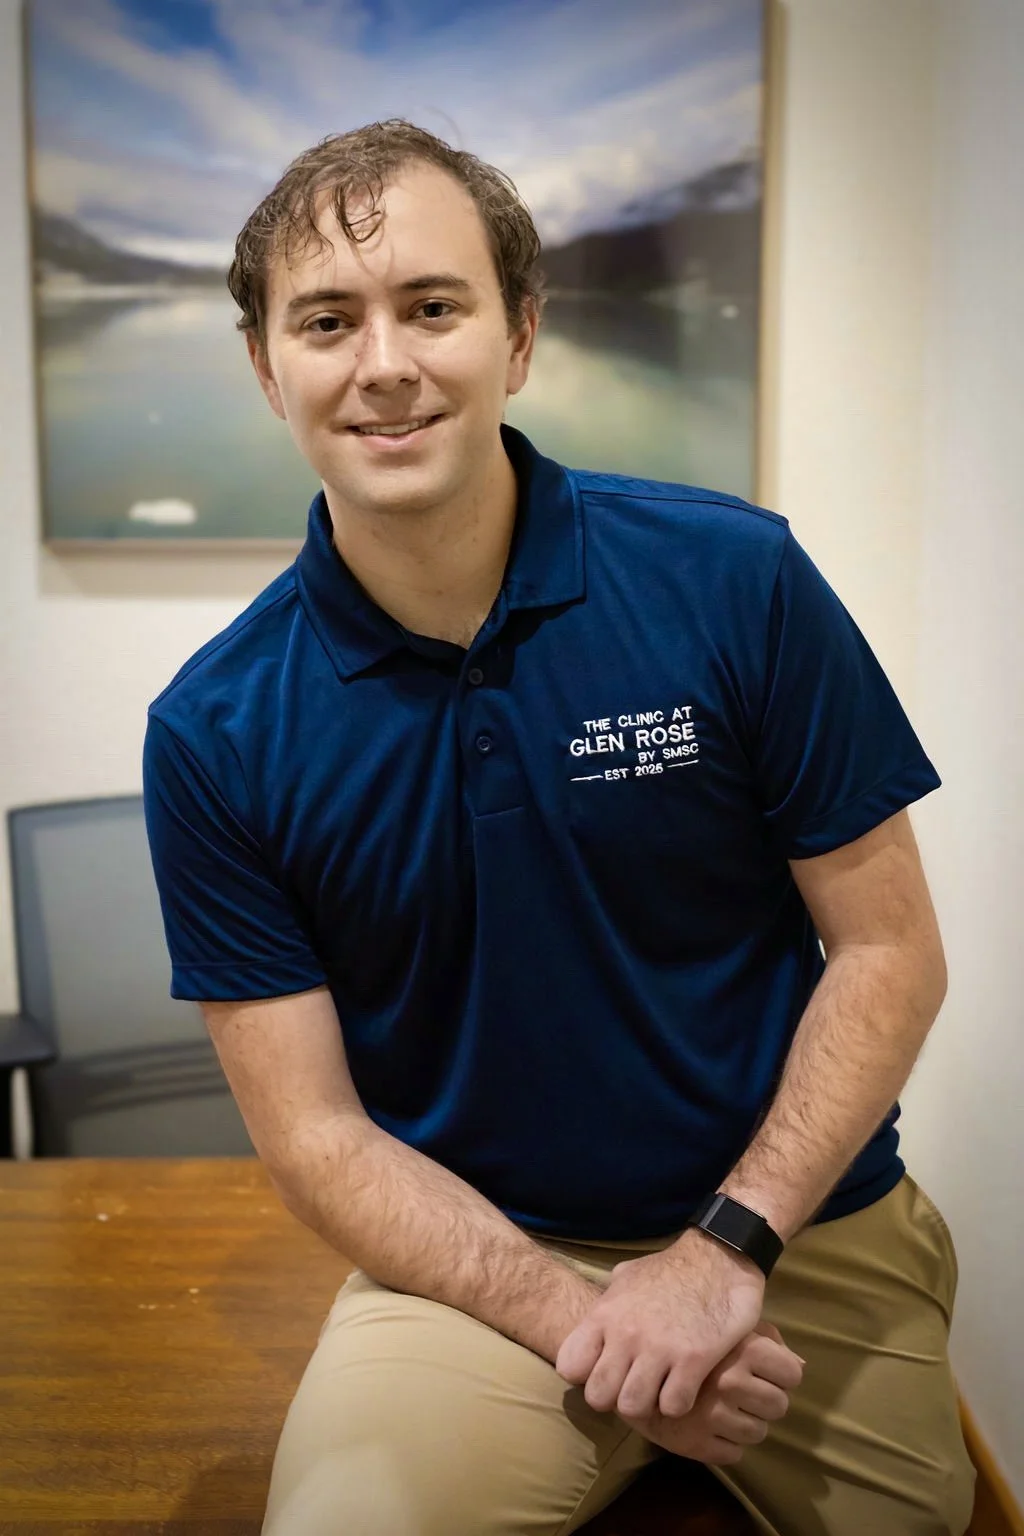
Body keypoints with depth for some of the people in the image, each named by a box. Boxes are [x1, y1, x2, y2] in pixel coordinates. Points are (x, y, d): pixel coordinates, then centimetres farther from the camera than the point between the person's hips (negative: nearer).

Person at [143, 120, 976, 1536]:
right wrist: (579, 1322, -18)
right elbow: (314, 1133, -7)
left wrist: (727, 1248, -15)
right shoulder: (214, 736, -10)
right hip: (472, 1257, 0)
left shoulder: (736, 581, -13)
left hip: (804, 1231, 1)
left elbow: (889, 952, -7)